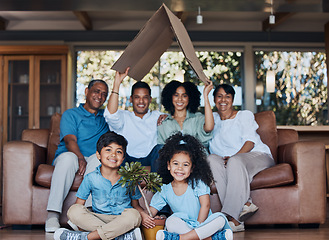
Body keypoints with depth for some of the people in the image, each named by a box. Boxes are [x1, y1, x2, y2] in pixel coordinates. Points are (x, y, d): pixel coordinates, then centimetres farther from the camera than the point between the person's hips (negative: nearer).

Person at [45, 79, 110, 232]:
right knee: (68, 157, -38)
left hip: (94, 160, 2)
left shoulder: (105, 118, 26)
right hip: (72, 156, -2)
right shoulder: (71, 114, 11)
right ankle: (53, 214, -38)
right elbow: (70, 140, -6)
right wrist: (80, 158, -24)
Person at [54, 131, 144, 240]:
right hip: (97, 219, 1)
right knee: (74, 210, -24)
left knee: (133, 215, -34)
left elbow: (135, 205, 9)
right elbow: (79, 203, 4)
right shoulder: (91, 178, 2)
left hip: (122, 220, -1)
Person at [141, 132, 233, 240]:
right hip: (183, 226, 1)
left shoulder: (197, 183, -3)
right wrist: (144, 216, -24)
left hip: (204, 222, 0)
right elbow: (151, 211, 0)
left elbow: (205, 205, -11)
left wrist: (198, 226, -19)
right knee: (171, 221, -30)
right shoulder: (164, 190, 2)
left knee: (221, 218, -30)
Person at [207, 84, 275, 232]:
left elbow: (250, 142, -2)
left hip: (257, 155, -3)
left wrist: (233, 157, -20)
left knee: (235, 161, -37)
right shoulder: (213, 118, 25)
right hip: (230, 160, 3)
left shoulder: (245, 115, 13)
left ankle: (232, 217, -41)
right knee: (212, 159, -30)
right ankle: (244, 204, -40)